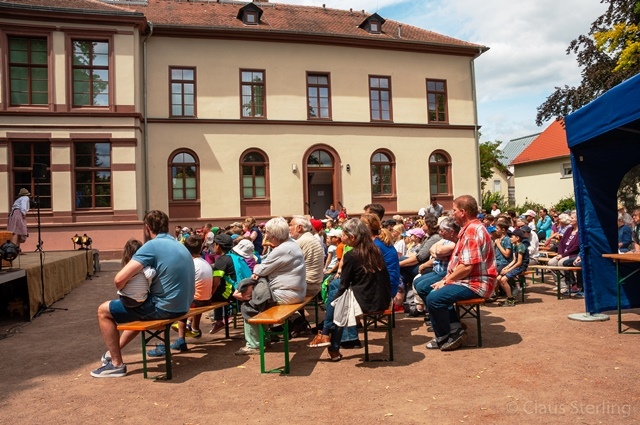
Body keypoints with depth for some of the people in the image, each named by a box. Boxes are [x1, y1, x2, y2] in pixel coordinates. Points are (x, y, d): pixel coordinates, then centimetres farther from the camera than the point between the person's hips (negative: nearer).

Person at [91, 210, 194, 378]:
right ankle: (114, 351, 46)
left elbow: (120, 279, -23)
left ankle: (116, 364, 15)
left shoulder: (152, 246, -15)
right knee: (139, 307, 36)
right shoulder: (179, 245, 11)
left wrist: (123, 290, 0)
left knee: (104, 310, 9)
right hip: (180, 305, 9)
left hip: (164, 308, -8)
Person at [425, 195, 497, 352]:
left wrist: (445, 281, -13)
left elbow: (466, 267, -26)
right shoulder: (471, 228, 16)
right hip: (471, 280, 12)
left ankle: (444, 337, 0)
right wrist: (446, 280, 6)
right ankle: (454, 328, 15)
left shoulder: (472, 231, -19)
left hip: (476, 284, -12)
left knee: (433, 298, -22)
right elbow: (461, 262, 17)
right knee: (438, 291, 24)